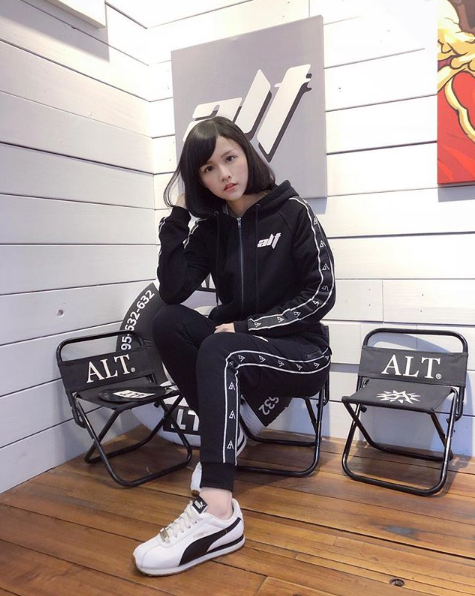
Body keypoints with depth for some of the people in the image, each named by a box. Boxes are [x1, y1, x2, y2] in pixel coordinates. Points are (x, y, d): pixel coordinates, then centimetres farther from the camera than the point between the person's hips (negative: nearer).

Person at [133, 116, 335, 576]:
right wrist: (178, 215, -12)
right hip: (237, 349, 5)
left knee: (220, 351, -32)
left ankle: (218, 513, -36)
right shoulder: (211, 227, 4)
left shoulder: (292, 212, -7)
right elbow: (172, 292, -9)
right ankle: (226, 433, -5)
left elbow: (320, 295, -13)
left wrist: (245, 327, -19)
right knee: (167, 322, -17)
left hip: (301, 352, -4)